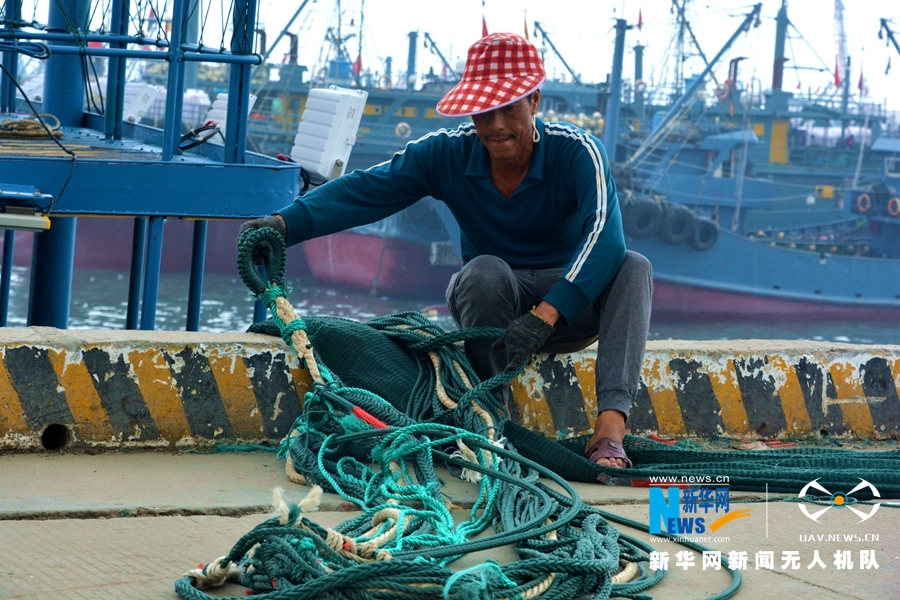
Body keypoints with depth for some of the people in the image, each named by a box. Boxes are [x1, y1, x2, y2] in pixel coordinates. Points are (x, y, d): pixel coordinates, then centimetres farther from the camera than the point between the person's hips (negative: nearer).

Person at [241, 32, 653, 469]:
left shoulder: (576, 152, -19)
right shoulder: (448, 154, -11)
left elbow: (605, 236, -35)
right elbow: (365, 190, -20)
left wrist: (546, 315, -48)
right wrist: (285, 224, -37)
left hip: (571, 307, -1)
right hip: (491, 303, 1)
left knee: (633, 267, -29)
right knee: (486, 270, -32)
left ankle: (610, 426, -42)